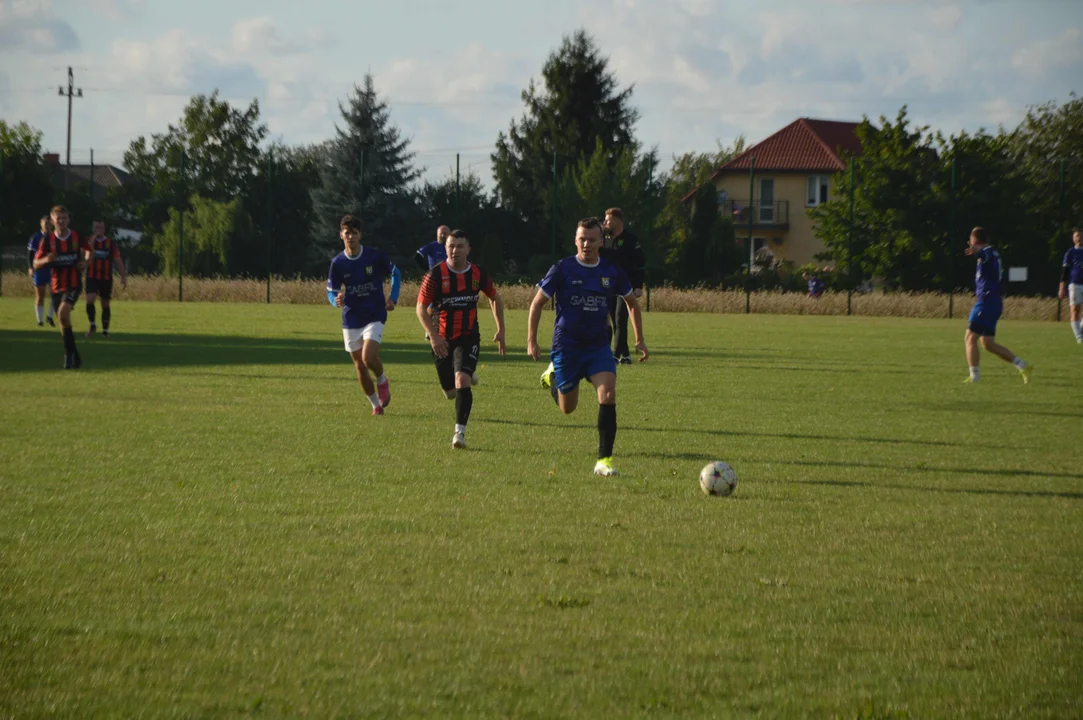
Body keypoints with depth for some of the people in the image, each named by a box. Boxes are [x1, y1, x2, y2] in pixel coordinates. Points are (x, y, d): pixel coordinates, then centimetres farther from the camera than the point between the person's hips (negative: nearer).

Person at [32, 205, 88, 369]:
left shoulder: (77, 237, -3)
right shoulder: (48, 240, -2)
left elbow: (88, 250, 18)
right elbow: (36, 264, 0)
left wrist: (85, 263, -3)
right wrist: (46, 260, -22)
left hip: (74, 284, -3)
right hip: (57, 286, 3)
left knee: (63, 312, -27)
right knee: (63, 324, 8)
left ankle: (69, 354, -18)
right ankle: (75, 358, 24)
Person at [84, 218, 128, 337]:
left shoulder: (111, 243, 2)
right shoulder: (89, 242, 2)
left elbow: (118, 261, 5)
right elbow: (88, 259, -13)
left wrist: (123, 276, -1)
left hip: (106, 278, 1)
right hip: (92, 277, -1)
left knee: (105, 304, 6)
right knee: (90, 300, -18)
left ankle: (105, 330, 18)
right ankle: (92, 325, 2)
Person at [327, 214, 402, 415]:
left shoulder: (374, 256, -8)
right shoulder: (337, 263, -3)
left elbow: (395, 274, 8)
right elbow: (331, 291, 3)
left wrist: (393, 298, -4)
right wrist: (336, 300, -21)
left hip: (375, 317, -3)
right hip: (351, 321, 3)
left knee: (368, 357, -22)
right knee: (359, 366, 5)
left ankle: (382, 381, 11)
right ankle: (376, 405, 23)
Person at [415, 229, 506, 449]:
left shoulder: (478, 274, -4)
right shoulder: (435, 275, -12)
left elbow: (495, 298, 15)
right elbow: (421, 308, -10)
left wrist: (500, 330, 11)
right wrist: (433, 336, -23)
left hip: (469, 337, 0)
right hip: (442, 340, 0)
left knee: (462, 381, -22)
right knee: (450, 392, 8)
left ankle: (460, 431, -15)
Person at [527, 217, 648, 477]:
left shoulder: (612, 272, 0)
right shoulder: (562, 269, -7)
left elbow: (632, 302, 17)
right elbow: (537, 303, 0)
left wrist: (639, 339, 12)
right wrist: (531, 341, -5)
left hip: (599, 346, 1)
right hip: (566, 346, -1)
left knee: (608, 396, -20)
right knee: (567, 408, 9)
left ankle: (604, 460, -14)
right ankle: (552, 376, 45)